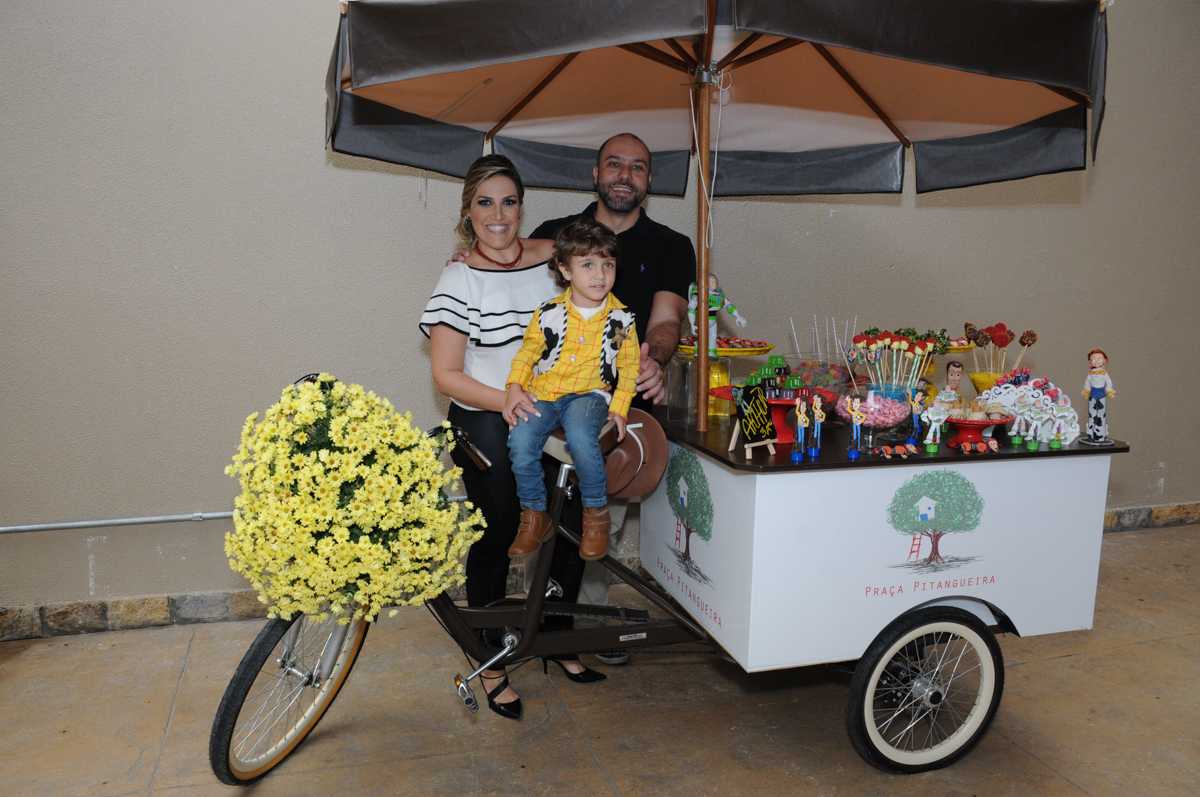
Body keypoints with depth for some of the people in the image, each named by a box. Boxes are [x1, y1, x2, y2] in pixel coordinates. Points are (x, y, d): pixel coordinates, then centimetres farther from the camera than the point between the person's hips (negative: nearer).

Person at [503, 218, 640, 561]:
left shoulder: (621, 319, 2)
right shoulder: (548, 314, 1)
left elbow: (629, 367, 7)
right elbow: (527, 353, 9)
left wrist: (619, 407, -5)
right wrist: (515, 388, -7)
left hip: (590, 395, -2)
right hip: (542, 395, 2)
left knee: (580, 436, -34)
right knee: (520, 440, -24)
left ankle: (596, 512, -10)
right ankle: (535, 516, 0)